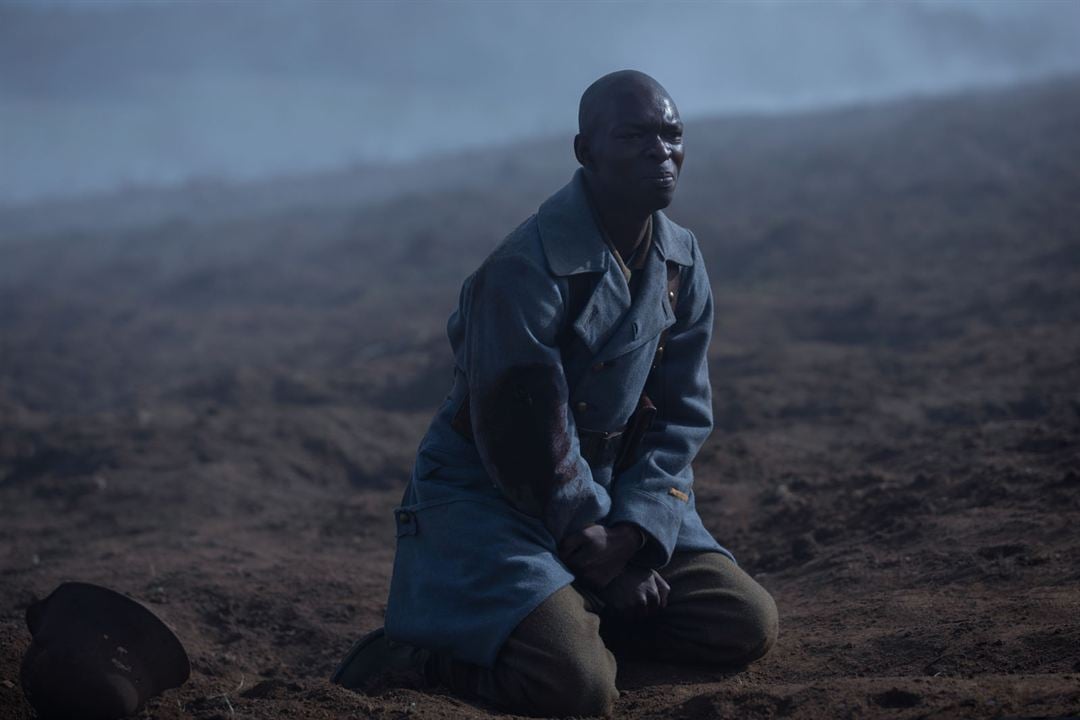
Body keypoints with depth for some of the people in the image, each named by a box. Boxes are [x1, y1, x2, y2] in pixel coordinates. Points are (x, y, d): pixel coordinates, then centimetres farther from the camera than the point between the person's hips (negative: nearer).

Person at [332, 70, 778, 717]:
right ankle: (408, 654, -3)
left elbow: (682, 417, 4)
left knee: (747, 626, -4)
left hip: (613, 496, 8)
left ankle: (572, 616, 11)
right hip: (488, 495, -8)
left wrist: (633, 531, -11)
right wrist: (595, 550, -14)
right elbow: (524, 436, -21)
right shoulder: (526, 271, -23)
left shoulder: (682, 264, 1)